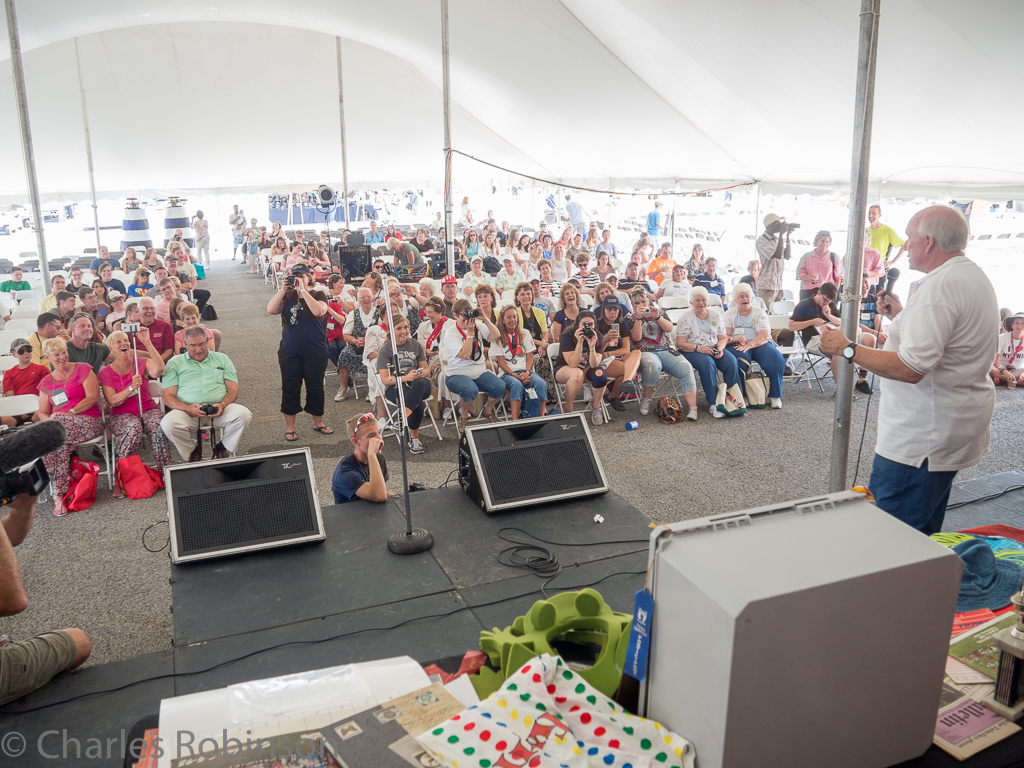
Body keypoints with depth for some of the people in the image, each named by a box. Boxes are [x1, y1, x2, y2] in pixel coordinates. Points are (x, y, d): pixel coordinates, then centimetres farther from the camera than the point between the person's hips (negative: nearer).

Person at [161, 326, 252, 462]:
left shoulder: (222, 359, 20)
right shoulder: (175, 363, 15)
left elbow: (233, 389, 11)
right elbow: (168, 396, 6)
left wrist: (223, 404, -12)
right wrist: (187, 408, -15)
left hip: (219, 409, 1)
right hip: (188, 410, -1)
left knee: (243, 414, -29)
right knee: (168, 423, -33)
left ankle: (223, 450, -3)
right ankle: (192, 451, -2)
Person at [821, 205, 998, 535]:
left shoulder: (938, 286, -21)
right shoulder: (976, 277, 13)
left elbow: (911, 368, -28)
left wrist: (847, 347, -20)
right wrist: (901, 315, 18)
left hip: (921, 439, -11)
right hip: (959, 429, 11)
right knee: (924, 535, 22)